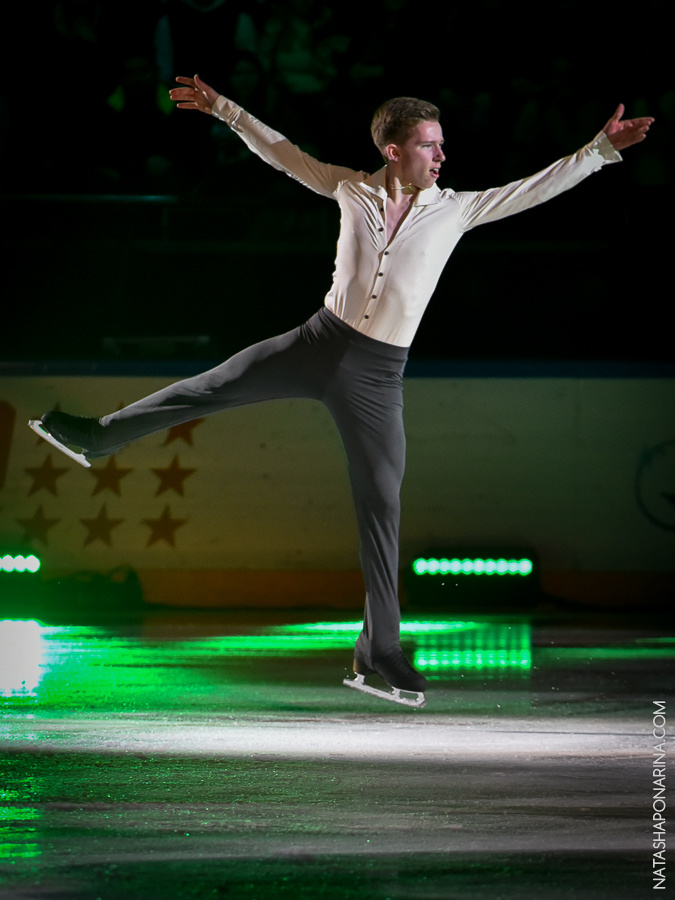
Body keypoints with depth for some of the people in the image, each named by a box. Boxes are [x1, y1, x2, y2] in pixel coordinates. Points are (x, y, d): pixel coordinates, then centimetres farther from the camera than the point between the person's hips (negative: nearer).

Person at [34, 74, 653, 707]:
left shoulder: (457, 209, -4)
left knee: (381, 506, -1)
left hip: (376, 374, -1)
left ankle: (379, 653, 5)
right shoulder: (353, 189, -2)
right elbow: (283, 153, 9)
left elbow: (539, 186, -5)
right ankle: (99, 436, 31)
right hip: (319, 343, 1)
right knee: (208, 388, 8)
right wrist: (222, 108, 12)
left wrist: (603, 148, -12)